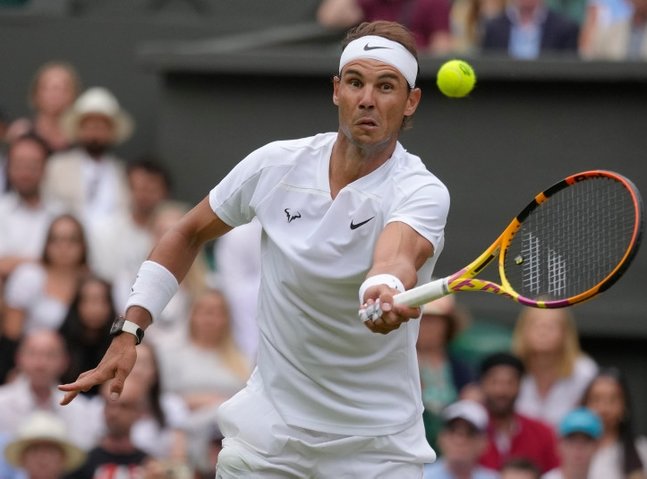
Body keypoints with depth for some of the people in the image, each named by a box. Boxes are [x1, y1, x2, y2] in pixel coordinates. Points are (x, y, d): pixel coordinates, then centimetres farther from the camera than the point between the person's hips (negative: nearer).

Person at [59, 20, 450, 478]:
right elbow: (190, 234, 10)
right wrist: (129, 332, 2)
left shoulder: (422, 193, -19)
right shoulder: (275, 165, -6)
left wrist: (385, 289, -66)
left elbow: (396, 256, -42)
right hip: (271, 423, 3)